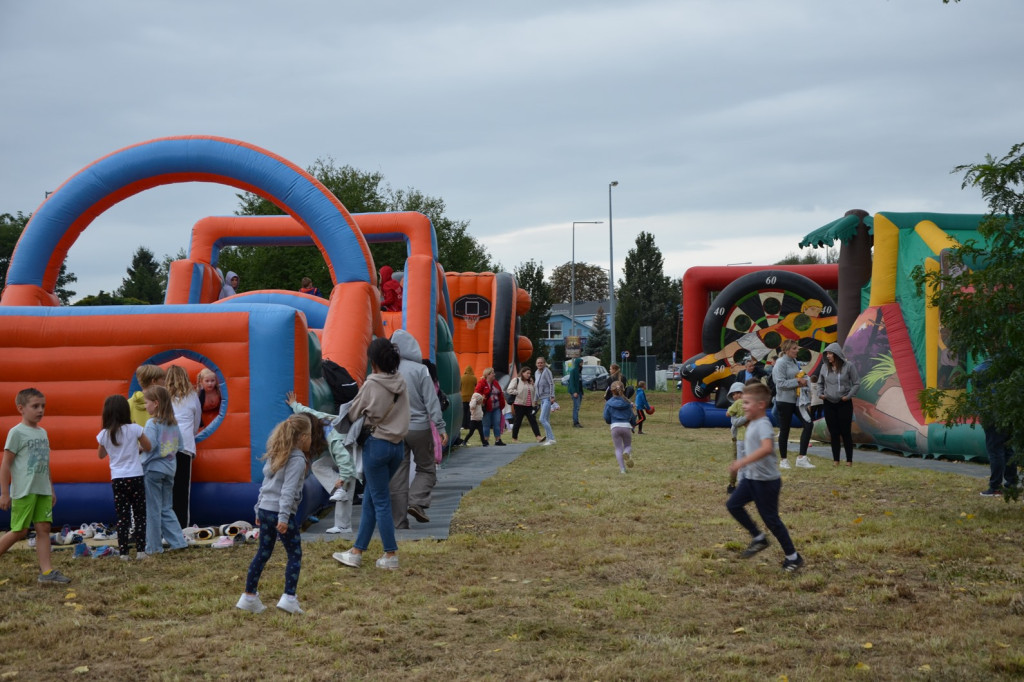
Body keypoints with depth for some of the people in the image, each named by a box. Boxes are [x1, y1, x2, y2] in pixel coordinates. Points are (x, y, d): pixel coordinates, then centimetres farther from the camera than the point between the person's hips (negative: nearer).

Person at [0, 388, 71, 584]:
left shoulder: (43, 432, 15)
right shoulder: (17, 432, -7)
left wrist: (51, 490, 22)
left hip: (42, 491, 7)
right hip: (23, 491, -7)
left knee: (43, 528, 1)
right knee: (20, 531, -3)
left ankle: (46, 571, -1)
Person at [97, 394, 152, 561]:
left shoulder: (104, 434, -1)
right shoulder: (134, 429, -8)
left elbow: (101, 455, 16)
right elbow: (148, 447, 4)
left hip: (117, 479, 2)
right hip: (135, 477, -2)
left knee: (122, 517, 7)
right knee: (139, 515, 7)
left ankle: (123, 552, 3)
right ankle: (140, 550, 2)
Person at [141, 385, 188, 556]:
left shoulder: (152, 423, -14)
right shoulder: (174, 423, 8)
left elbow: (149, 445, -24)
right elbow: (179, 445, 14)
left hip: (153, 468, -7)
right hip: (169, 469, 7)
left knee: (153, 510, 2)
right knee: (166, 508, 16)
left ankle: (154, 547, 7)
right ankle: (177, 541, 10)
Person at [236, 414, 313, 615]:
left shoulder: (275, 455, 15)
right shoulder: (297, 460, -11)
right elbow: (288, 490, -19)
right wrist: (284, 517, -22)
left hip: (265, 509, 8)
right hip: (280, 512, -8)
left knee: (263, 553, 15)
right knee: (295, 555, 2)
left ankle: (249, 596, 17)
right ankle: (289, 597, -4)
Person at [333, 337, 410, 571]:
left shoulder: (371, 385, -14)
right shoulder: (401, 383, 2)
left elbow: (353, 413, -2)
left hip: (377, 445, -6)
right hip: (398, 445, 7)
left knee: (380, 501, 3)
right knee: (370, 498, 14)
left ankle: (391, 555, 7)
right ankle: (357, 551, 19)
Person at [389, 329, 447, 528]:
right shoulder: (420, 370, -9)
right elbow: (431, 401, -9)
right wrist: (440, 427, -6)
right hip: (419, 428, -3)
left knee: (398, 475, 7)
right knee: (426, 469, 14)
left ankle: (399, 520, 6)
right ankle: (417, 502, -8)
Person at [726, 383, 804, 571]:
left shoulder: (763, 424, -21)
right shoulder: (752, 424, 9)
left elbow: (767, 448, -40)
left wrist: (743, 462, -43)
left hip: (766, 480, -9)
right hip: (751, 478, 9)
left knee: (771, 519, -1)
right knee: (733, 505, 3)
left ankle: (793, 557, 13)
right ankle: (758, 538, 18)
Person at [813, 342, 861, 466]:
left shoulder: (848, 366, -6)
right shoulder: (824, 367, 5)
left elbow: (856, 383, -1)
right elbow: (820, 383, 18)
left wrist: (849, 396, -11)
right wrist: (820, 393, 1)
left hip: (844, 404, -3)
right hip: (828, 404, 4)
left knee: (846, 432, 0)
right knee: (834, 433, 6)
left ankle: (849, 460, 8)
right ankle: (836, 460, 13)